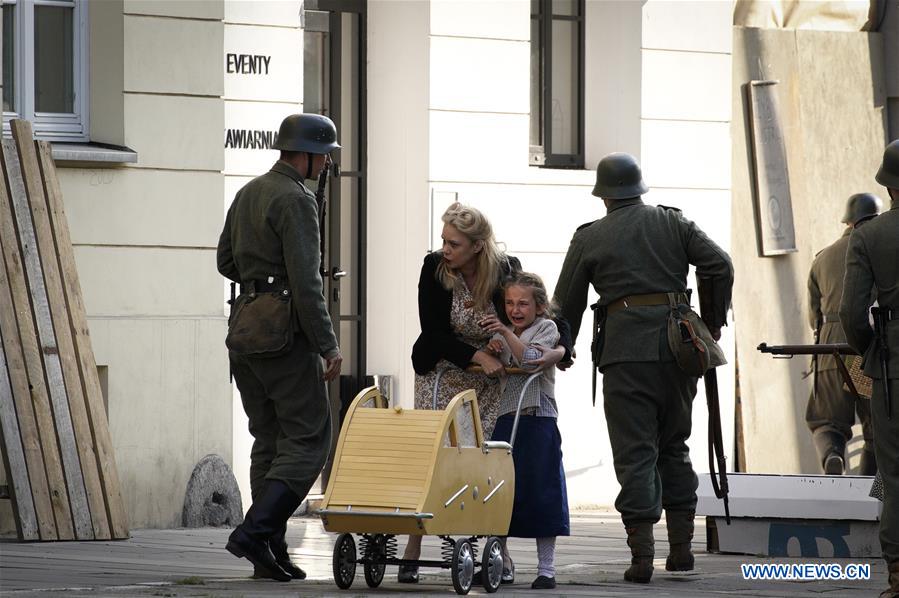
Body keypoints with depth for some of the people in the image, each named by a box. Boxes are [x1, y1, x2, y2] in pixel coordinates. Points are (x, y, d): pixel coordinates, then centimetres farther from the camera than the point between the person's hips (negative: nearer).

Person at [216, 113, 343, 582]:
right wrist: (328, 346, -15)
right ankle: (255, 531, -18)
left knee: (269, 439, 12)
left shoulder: (247, 194, 14)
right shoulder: (296, 200, -13)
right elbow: (306, 282, -18)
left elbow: (226, 261, 22)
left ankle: (270, 550, 10)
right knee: (308, 439, -6)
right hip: (285, 333, -9)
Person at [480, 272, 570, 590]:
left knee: (540, 491, -4)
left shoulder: (546, 328, 1)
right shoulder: (501, 333, 16)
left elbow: (530, 358, -15)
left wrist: (506, 333, -21)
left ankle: (546, 569, 0)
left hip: (538, 420, -5)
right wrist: (493, 352, 0)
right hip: (505, 420, 5)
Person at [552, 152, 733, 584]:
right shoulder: (672, 223, 10)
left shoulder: (589, 238, 6)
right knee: (674, 445, 16)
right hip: (677, 346, 3)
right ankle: (681, 546, 14)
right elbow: (719, 265, 1)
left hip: (625, 349, -3)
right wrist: (714, 323, 12)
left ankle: (641, 554, -11)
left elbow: (566, 303, 11)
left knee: (635, 452, -2)